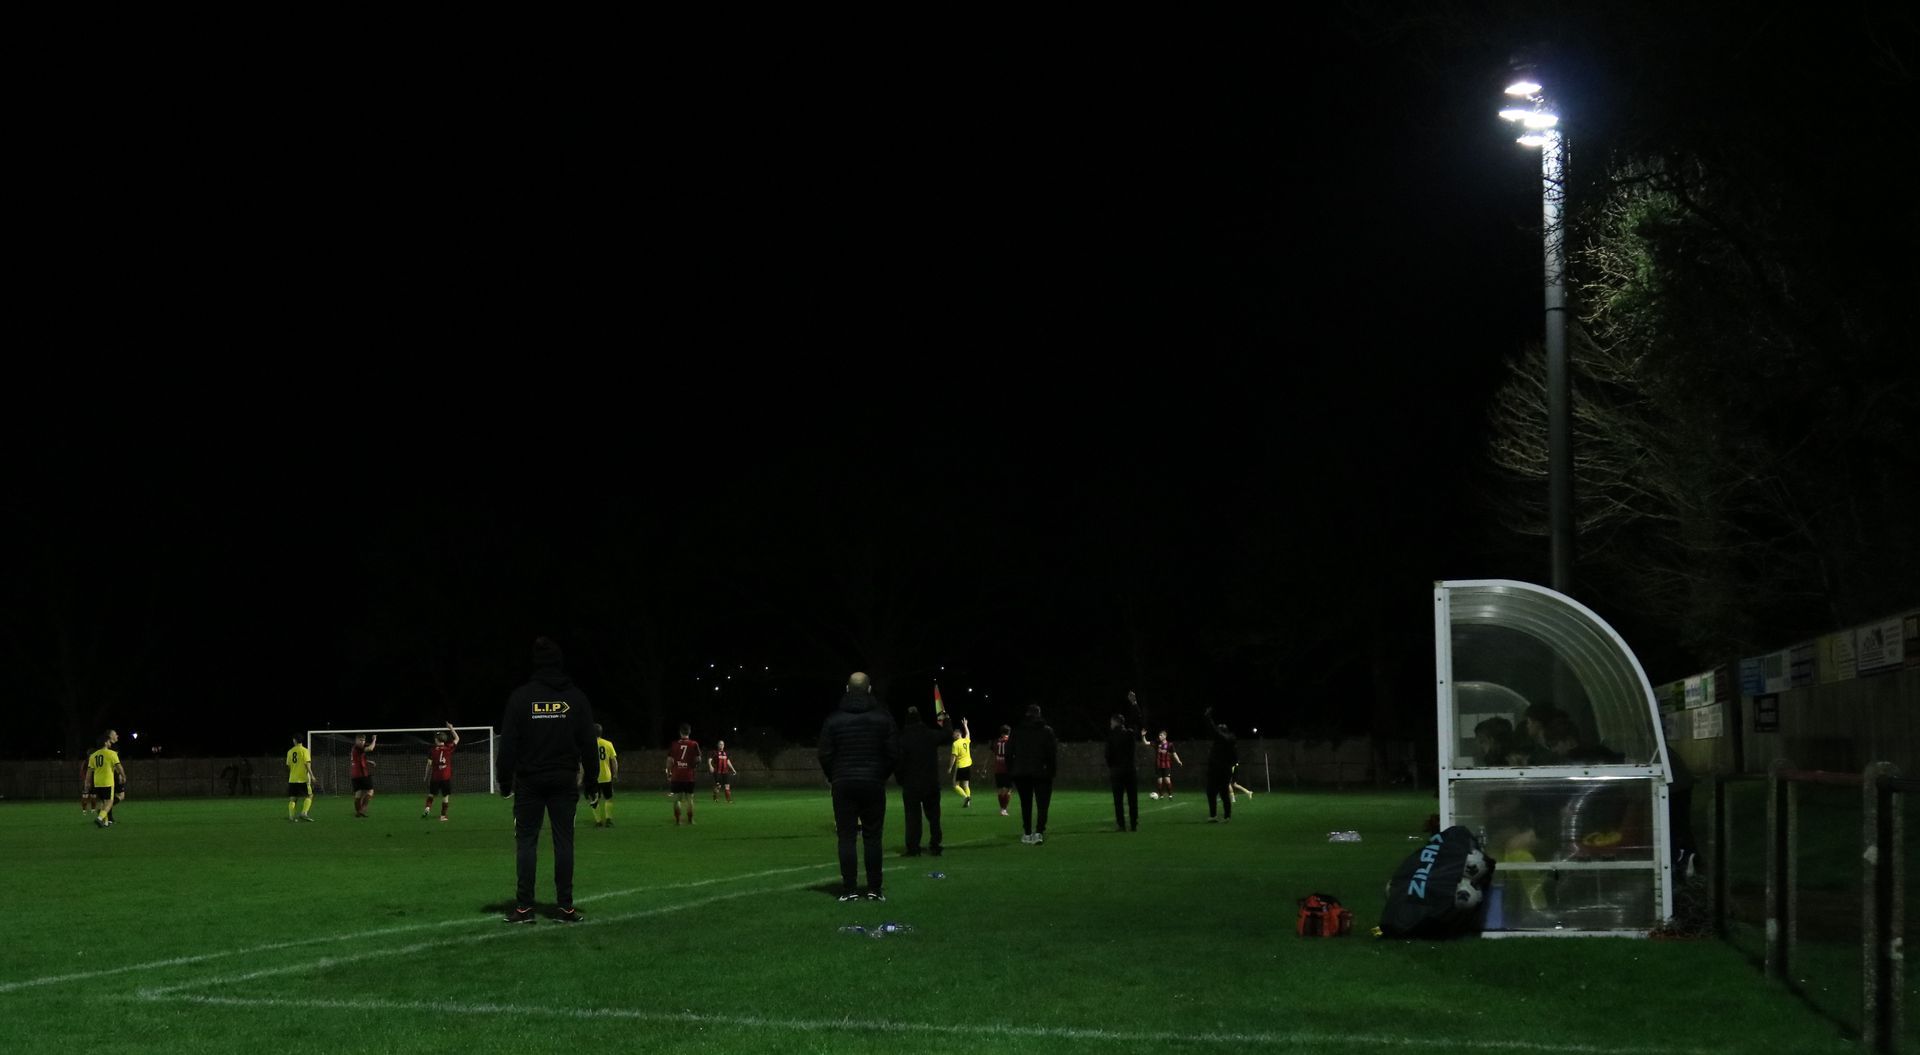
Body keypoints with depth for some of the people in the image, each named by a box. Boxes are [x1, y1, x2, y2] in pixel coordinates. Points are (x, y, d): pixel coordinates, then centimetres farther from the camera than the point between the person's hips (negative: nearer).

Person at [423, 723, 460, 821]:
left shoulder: (432, 750, -3)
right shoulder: (448, 748, -3)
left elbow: (429, 764, -3)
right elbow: (457, 739, 12)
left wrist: (426, 776, 7)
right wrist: (451, 728, 20)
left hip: (435, 776, 1)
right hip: (446, 776, -1)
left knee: (431, 794, 18)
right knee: (446, 796, 4)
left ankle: (427, 808, -1)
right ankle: (443, 816, 1)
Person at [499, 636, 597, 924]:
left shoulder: (521, 696, -2)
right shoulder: (575, 697, 2)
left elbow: (508, 743, -3)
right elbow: (588, 741, 2)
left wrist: (505, 780, 4)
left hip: (529, 781, -1)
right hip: (564, 780, 1)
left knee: (526, 841, 2)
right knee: (564, 841, 4)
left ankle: (524, 907, -2)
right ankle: (565, 906, 3)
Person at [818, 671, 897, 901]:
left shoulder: (833, 719, -1)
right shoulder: (883, 717, 0)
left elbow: (825, 755, -2)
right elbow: (891, 753, -2)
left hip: (843, 785, 0)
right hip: (873, 784, 0)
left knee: (846, 837, 2)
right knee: (872, 837, 4)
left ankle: (849, 890, -3)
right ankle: (874, 889, 1)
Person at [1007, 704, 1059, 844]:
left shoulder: (1017, 731, 6)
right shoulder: (1047, 730, -1)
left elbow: (1009, 752, 5)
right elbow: (1053, 753, -5)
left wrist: (1011, 769, 11)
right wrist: (1053, 770, 1)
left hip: (1021, 773, 2)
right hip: (1041, 773, -2)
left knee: (1026, 804, 13)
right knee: (1043, 803, -2)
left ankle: (1027, 834, 13)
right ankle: (1039, 832, -19)